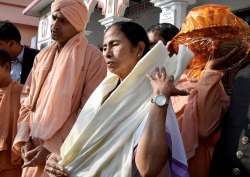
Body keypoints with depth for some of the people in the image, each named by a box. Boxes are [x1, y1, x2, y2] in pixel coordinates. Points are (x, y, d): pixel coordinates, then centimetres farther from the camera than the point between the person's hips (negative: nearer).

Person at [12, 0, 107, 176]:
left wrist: (52, 147, -16)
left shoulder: (93, 57, -9)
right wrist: (25, 139, -5)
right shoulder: (42, 56, 9)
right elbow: (27, 99, 10)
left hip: (67, 153, -5)